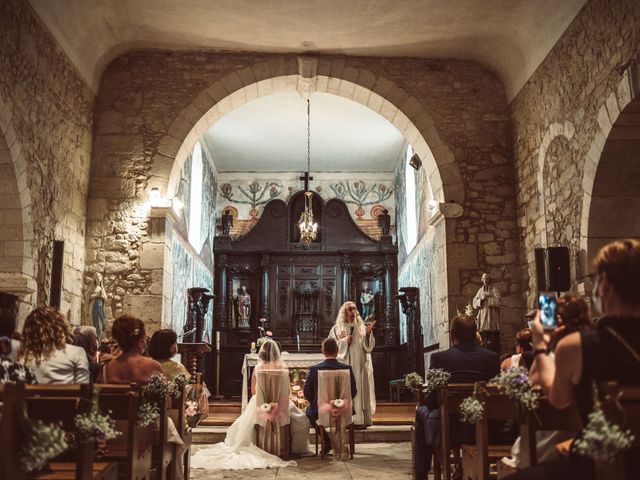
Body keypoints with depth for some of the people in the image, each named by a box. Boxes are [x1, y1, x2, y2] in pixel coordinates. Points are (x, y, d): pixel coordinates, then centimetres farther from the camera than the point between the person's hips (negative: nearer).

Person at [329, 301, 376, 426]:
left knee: (360, 390, -2)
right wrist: (345, 342, -11)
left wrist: (368, 334, -10)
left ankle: (360, 419, 0)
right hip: (344, 365, -2)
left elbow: (369, 346, 5)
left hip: (360, 366, 2)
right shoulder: (337, 328, 6)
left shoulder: (362, 328, 11)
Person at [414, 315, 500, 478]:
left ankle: (421, 473, 34)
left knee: (422, 412, 27)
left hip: (449, 430, -2)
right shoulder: (493, 357, -6)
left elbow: (431, 402, -7)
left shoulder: (439, 357, -13)